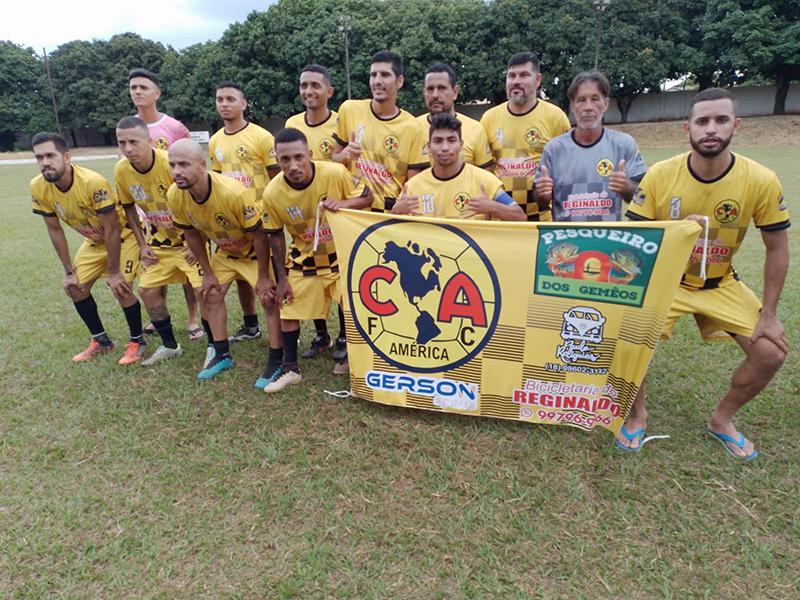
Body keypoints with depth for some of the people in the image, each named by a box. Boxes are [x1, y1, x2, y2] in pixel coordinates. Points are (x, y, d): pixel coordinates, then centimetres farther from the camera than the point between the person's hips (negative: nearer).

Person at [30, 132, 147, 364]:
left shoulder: (93, 182, -33)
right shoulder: (38, 187, -15)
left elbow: (112, 229, -27)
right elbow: (55, 230, -3)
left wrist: (113, 272, -21)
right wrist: (69, 272, -2)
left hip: (123, 235, -7)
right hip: (94, 240, 7)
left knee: (120, 288, -18)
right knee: (75, 289, 5)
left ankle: (137, 342, 4)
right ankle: (101, 341, 23)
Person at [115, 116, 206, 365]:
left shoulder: (172, 164, -24)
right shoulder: (121, 170, -7)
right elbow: (129, 208, 10)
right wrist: (142, 244, 5)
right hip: (159, 240, 6)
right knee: (147, 290, 5)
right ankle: (169, 345, 24)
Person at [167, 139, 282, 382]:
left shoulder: (234, 192, -37)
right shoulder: (175, 196, -18)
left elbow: (259, 235, -26)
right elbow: (192, 234, -2)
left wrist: (263, 277, -20)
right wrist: (208, 273, 2)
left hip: (256, 250, -6)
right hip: (226, 251, 6)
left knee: (270, 298, -16)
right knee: (210, 295, 6)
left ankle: (276, 361, -1)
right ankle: (222, 355, 24)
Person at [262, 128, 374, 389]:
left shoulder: (335, 173, -24)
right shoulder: (272, 194, -19)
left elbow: (366, 197, -9)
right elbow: (275, 236, -5)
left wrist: (343, 203, -31)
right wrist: (281, 277, -2)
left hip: (342, 253, -1)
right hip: (304, 259, 1)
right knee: (288, 308, 3)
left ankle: (345, 349, 32)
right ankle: (290, 368, 22)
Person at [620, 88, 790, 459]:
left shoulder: (761, 181, -14)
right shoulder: (660, 175, -16)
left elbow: (777, 249, -5)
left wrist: (768, 314, -6)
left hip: (721, 284, 2)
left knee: (771, 352, -7)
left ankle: (721, 419, 21)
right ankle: (637, 415, 8)